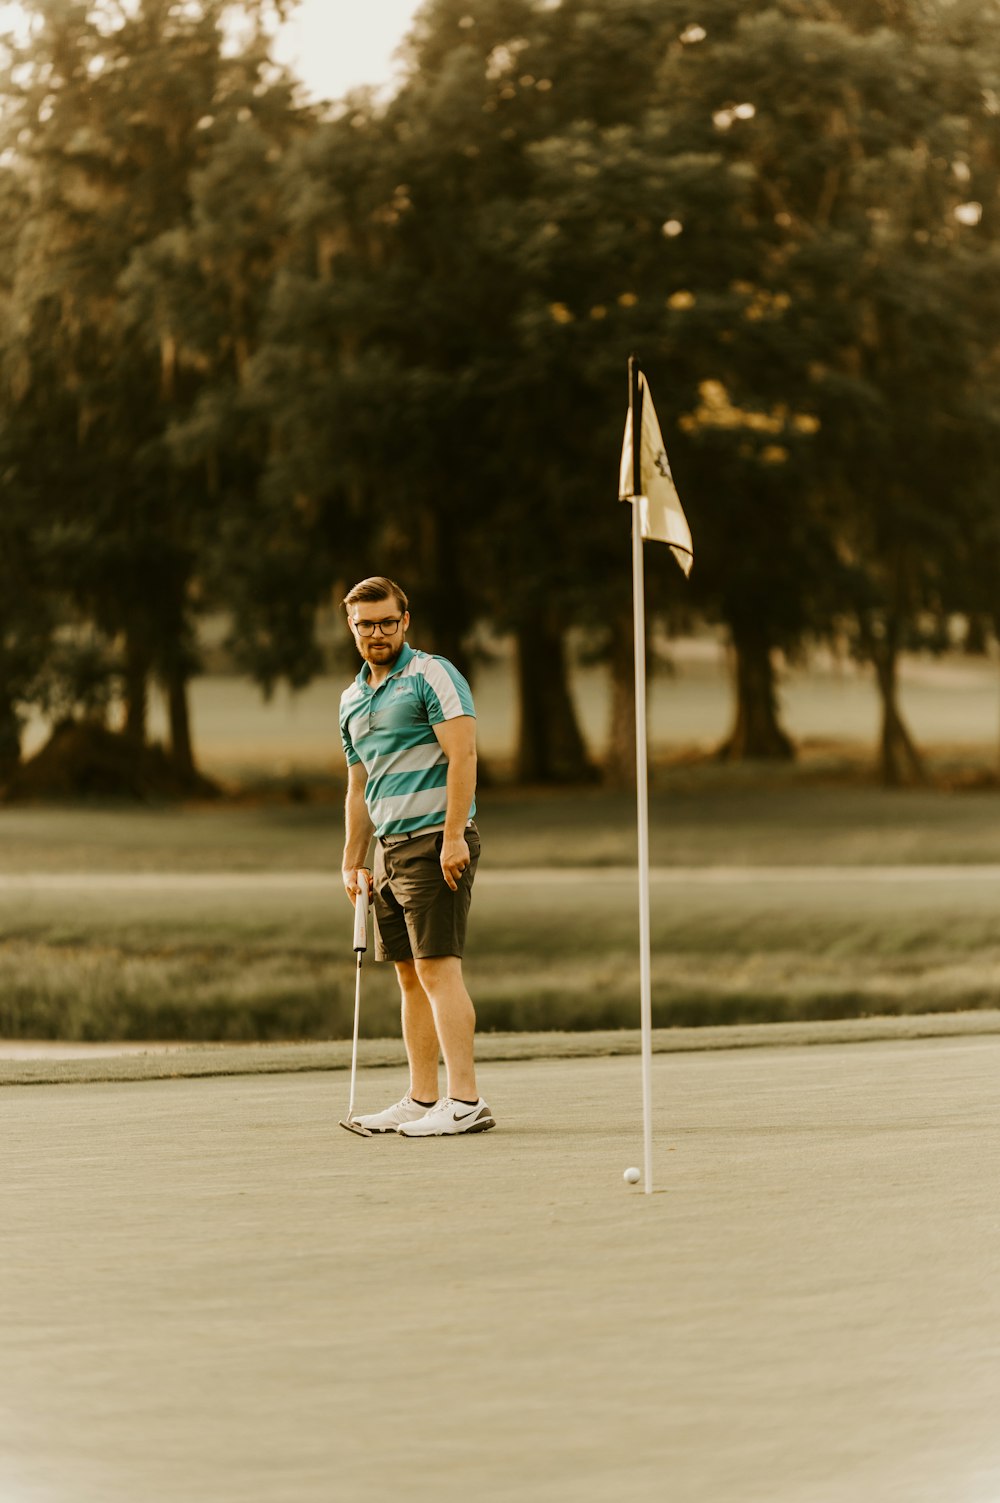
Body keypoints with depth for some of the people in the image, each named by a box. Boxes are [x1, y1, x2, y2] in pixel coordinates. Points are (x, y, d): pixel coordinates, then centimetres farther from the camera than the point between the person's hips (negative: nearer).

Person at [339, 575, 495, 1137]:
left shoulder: (432, 675, -6)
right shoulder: (352, 700, 19)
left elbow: (463, 756, -14)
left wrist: (454, 836, -21)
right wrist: (353, 860, 21)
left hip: (434, 842, -8)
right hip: (390, 848, 8)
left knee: (438, 968, -13)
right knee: (410, 976, 8)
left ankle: (465, 1101, -14)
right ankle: (422, 1100, 12)